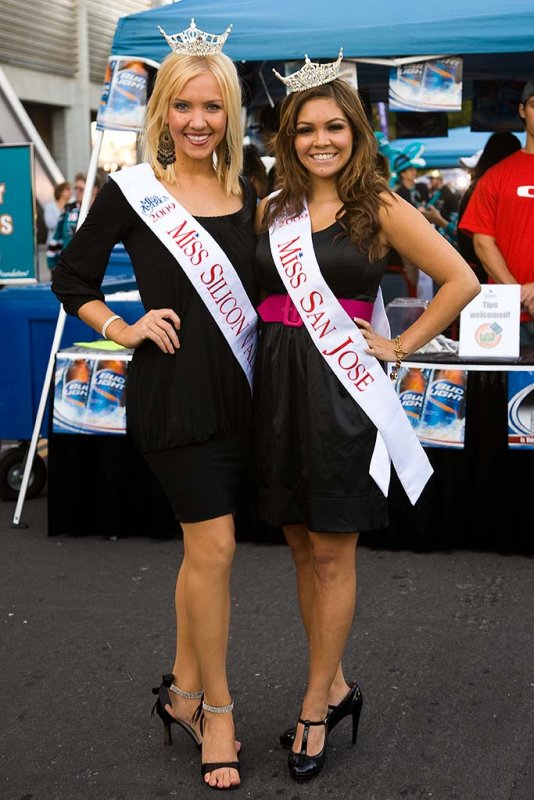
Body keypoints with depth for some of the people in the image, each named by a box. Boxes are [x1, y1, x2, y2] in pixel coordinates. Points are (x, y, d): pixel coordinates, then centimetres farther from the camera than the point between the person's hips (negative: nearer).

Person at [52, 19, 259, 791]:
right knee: (215, 547, -6)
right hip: (173, 389, -5)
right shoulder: (132, 191, -4)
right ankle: (218, 708, 10)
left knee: (204, 545, 13)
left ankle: (183, 690, 29)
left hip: (237, 389, 5)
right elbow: (71, 278, 3)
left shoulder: (246, 196, 9)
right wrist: (124, 329, -8)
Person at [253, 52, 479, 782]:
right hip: (278, 386, 5)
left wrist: (401, 346, -4)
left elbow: (462, 281, -4)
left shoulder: (379, 209, -3)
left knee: (332, 554, 2)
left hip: (341, 388, -5)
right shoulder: (271, 212, 10)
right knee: (302, 548, 11)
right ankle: (337, 686, 26)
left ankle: (315, 709, 13)